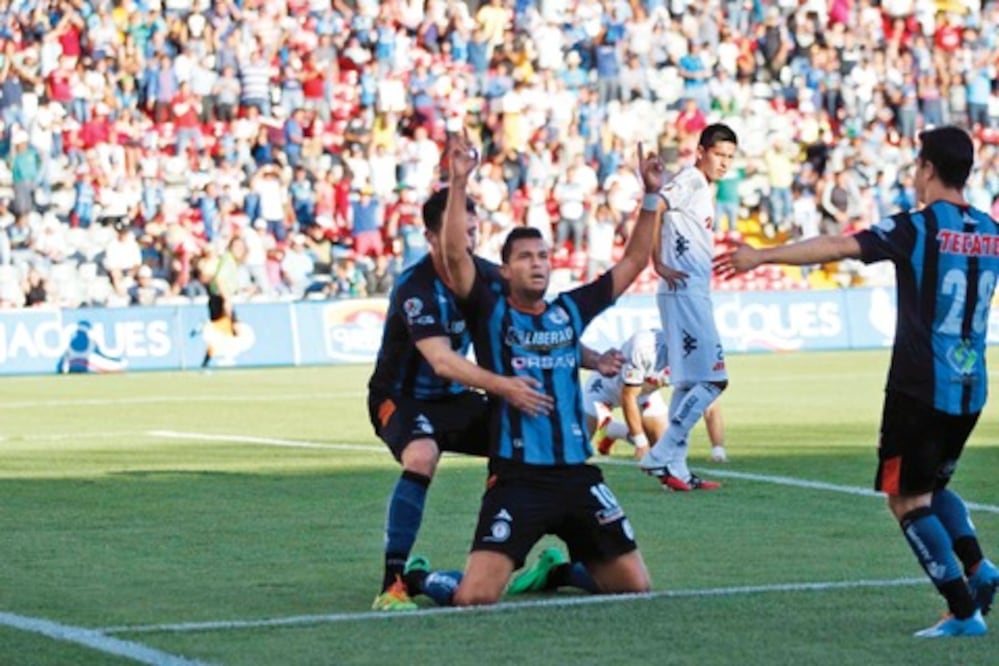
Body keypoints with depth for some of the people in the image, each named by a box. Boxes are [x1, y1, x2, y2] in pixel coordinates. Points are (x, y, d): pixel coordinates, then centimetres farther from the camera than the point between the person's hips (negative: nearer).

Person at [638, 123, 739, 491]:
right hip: (685, 291, -11)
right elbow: (652, 209, -23)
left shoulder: (703, 188, 20)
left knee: (689, 382, 13)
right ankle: (661, 456, -13)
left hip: (693, 293, 11)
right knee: (713, 379, -12)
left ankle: (675, 467, 15)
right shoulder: (690, 180, -10)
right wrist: (659, 265, -20)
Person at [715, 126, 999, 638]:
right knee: (932, 487, 25)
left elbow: (837, 247, -18)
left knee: (907, 499, 2)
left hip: (919, 387, -7)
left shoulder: (918, 227, -11)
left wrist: (762, 256, -16)